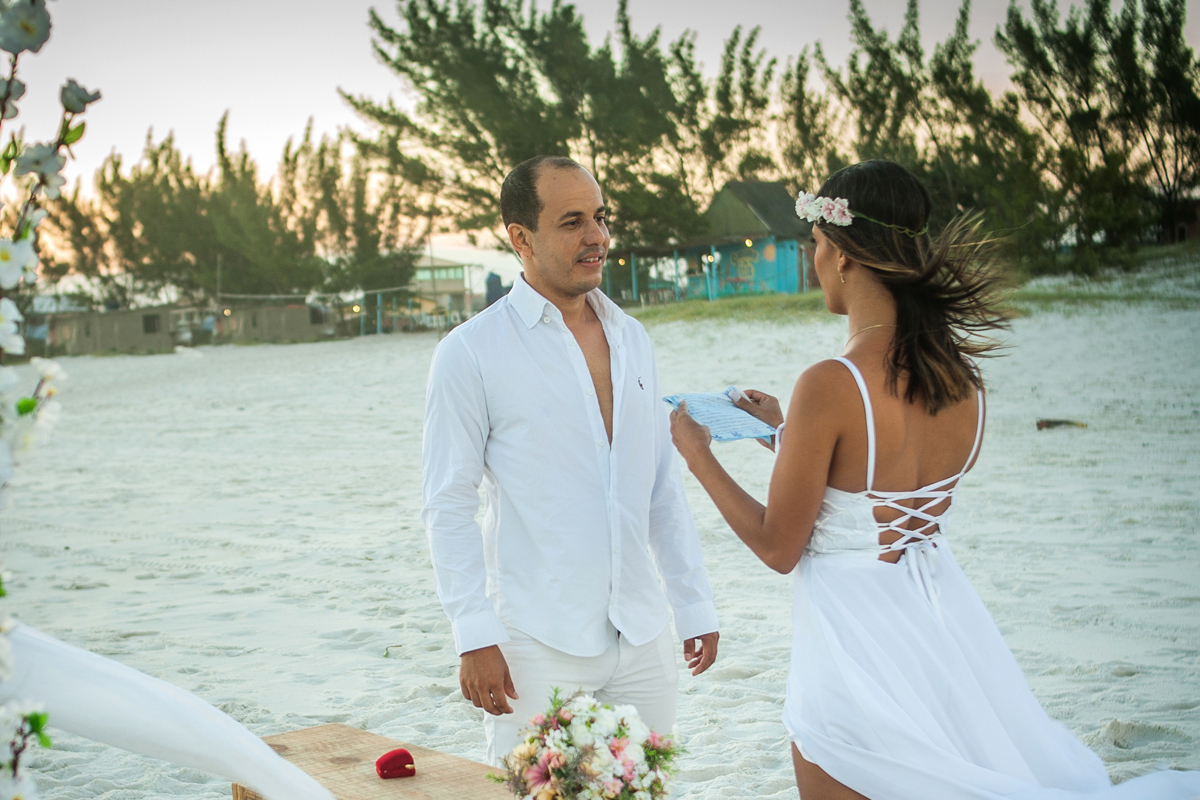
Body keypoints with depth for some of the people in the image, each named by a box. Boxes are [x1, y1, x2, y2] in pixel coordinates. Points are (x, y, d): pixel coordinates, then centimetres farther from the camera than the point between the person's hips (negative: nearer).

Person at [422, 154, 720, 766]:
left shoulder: (632, 339, 11)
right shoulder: (471, 353, -6)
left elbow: (664, 488, 14)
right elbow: (448, 508, -7)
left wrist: (694, 605, 11)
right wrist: (476, 637, -13)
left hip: (642, 639, 5)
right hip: (538, 646, -5)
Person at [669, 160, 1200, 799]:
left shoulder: (829, 386, -22)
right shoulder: (964, 378, -1)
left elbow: (778, 548, -13)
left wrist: (697, 455, 0)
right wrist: (788, 431, 21)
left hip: (854, 638, -7)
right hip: (942, 620, 7)